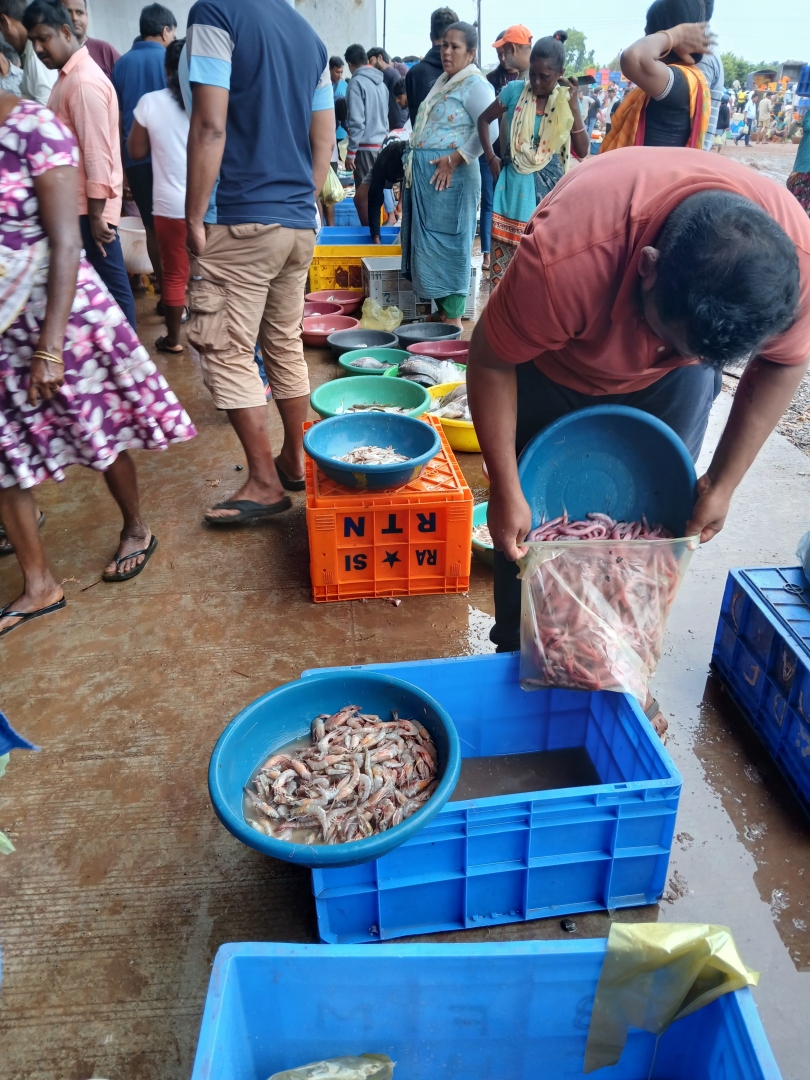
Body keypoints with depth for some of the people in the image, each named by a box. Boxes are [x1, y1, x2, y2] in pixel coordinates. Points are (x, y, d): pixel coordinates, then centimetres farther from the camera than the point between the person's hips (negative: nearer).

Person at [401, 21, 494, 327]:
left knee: (447, 244, -7)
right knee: (429, 243, 9)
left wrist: (453, 160, -21)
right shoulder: (442, 82, 19)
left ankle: (453, 318, -1)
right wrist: (415, 166, 15)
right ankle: (441, 310, 17)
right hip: (425, 175, 9)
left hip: (449, 176, -9)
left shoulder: (474, 84, -8)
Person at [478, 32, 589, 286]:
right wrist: (490, 158, 1)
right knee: (506, 254, 3)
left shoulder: (567, 101, -1)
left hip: (548, 187, 0)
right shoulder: (514, 91, -1)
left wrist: (573, 106, -16)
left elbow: (582, 152, -8)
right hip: (514, 185, 1)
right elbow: (483, 120, 12)